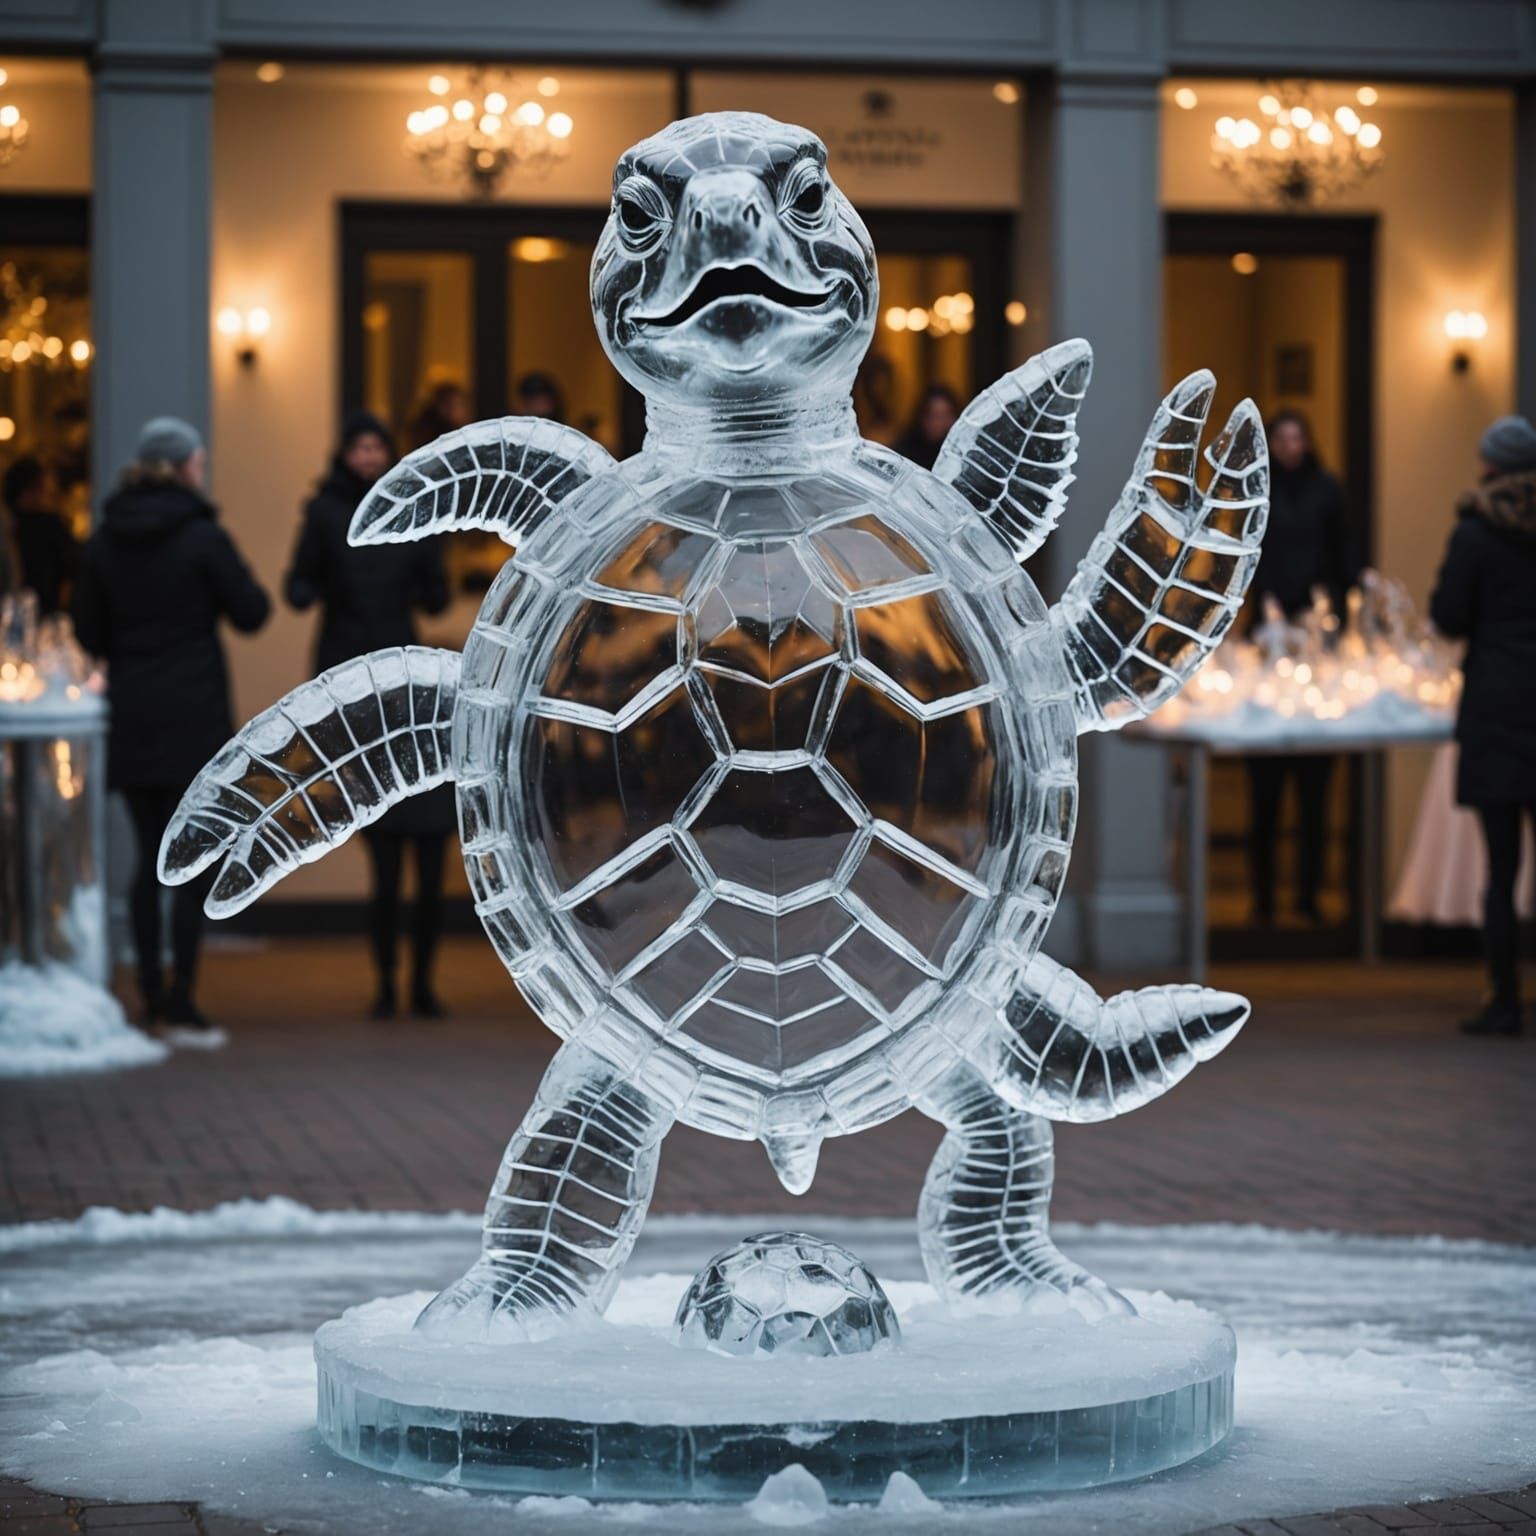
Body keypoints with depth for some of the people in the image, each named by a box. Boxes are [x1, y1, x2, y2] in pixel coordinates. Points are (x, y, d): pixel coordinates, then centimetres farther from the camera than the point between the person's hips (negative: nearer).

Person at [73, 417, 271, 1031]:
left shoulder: (103, 542, 4)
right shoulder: (203, 538, -10)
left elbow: (88, 630, 8)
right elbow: (250, 612, -4)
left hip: (131, 717, 5)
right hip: (195, 715, -5)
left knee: (150, 856, 12)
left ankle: (151, 991, 12)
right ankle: (181, 994, -7)